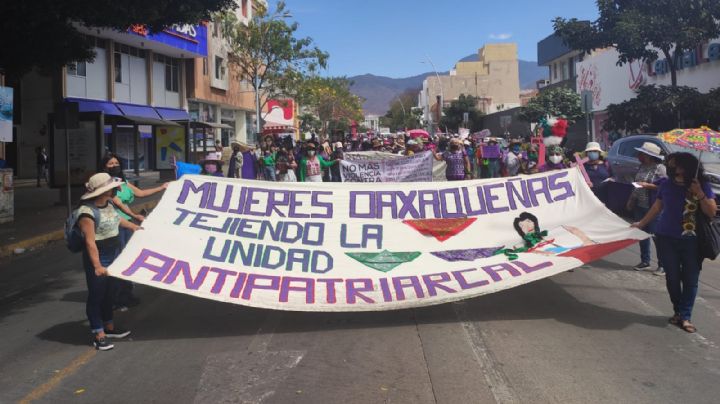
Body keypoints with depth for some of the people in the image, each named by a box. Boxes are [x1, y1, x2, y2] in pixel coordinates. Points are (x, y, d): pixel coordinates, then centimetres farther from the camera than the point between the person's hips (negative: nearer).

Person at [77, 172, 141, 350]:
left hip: (113, 256, 9)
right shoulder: (87, 212, -24)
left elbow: (116, 218, 26)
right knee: (96, 295, 2)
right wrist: (97, 265, -32)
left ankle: (109, 327, 34)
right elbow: (90, 242, -28)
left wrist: (134, 227, 38)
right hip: (98, 258, -9)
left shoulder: (107, 204, 4)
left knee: (108, 292, 20)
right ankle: (99, 335, 11)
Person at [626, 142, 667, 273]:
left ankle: (662, 265, 7)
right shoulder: (642, 167, 11)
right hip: (639, 206, 8)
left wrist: (648, 185, -23)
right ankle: (644, 262, 25)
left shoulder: (660, 168, -13)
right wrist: (631, 200, 15)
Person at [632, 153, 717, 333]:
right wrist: (641, 224, 20)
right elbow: (657, 207, 14)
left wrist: (699, 194, -22)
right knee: (672, 277, 7)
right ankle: (678, 311, 23)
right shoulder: (667, 185, 1)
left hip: (692, 241, -2)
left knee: (690, 279, 2)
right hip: (667, 238, 2)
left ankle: (685, 316, 10)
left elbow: (712, 212, -10)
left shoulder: (702, 186, -5)